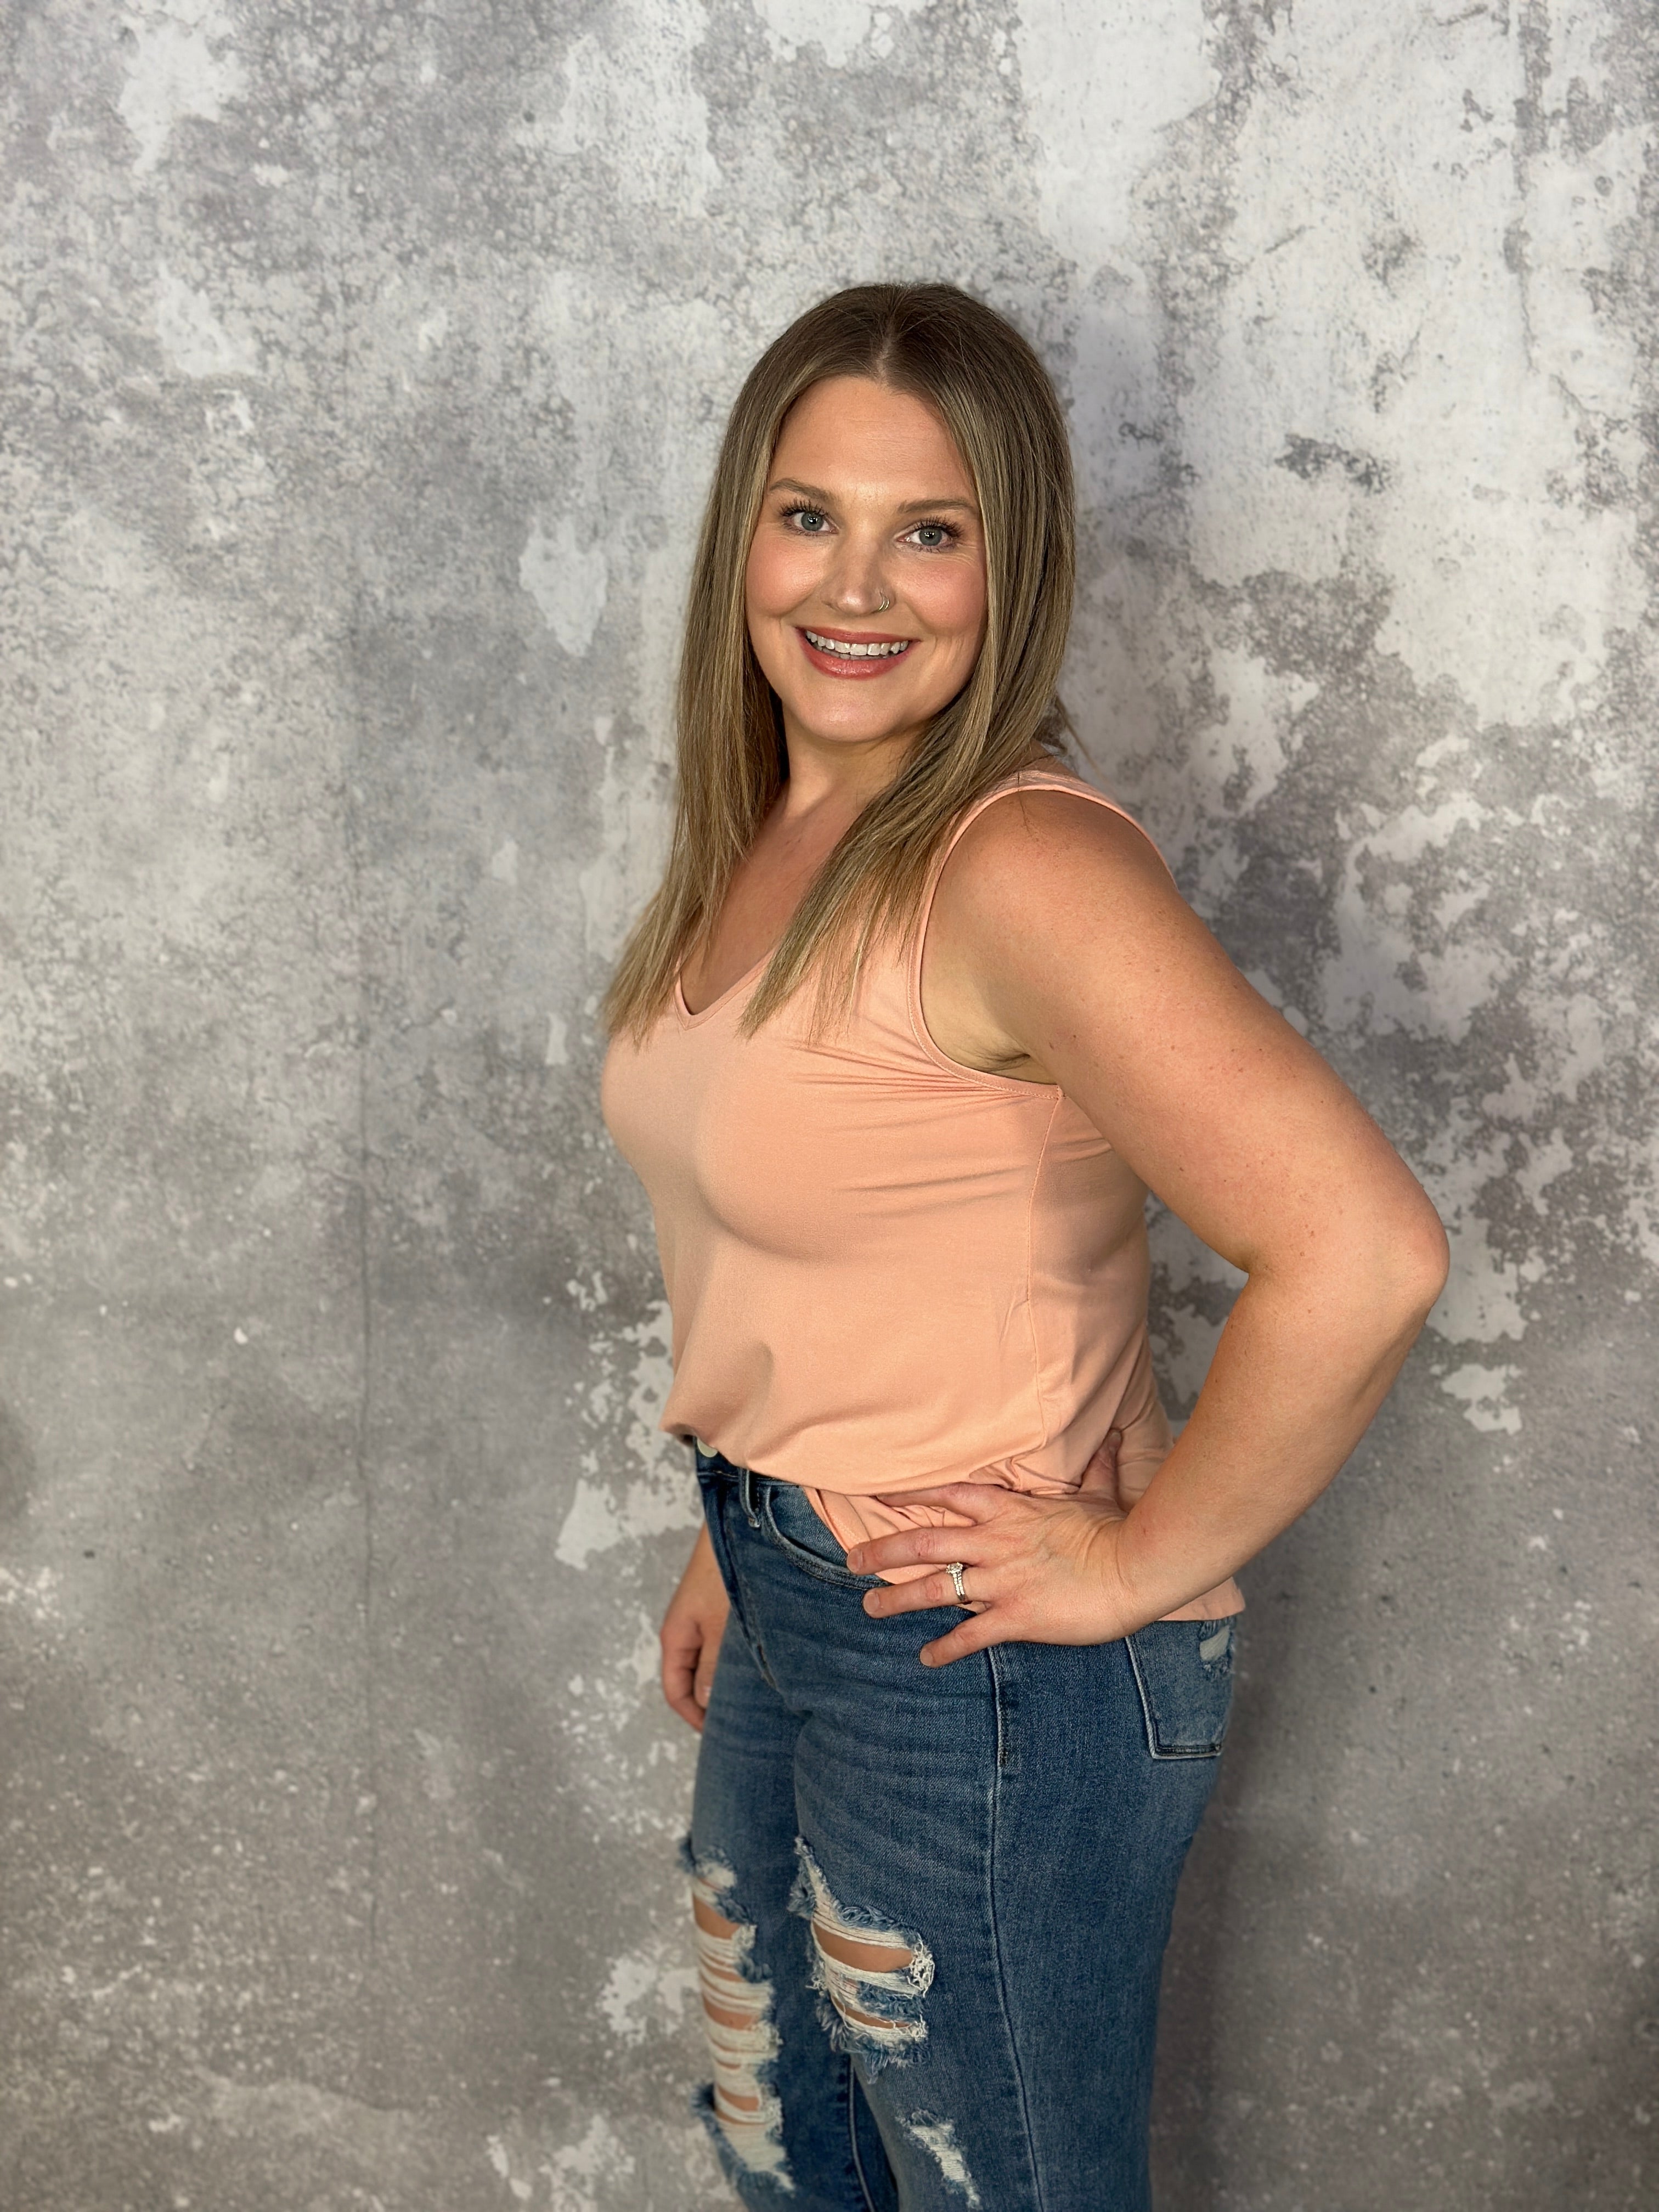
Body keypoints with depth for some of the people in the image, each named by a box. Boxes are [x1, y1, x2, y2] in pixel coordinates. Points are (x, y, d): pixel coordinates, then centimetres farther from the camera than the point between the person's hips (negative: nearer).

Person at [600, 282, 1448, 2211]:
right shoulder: (766, 836, 2)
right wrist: (738, 1539, 16)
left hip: (989, 1668, -8)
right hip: (796, 1614, 9)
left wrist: (1145, 1562, -22)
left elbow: (1360, 1253, -34)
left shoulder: (1024, 869, -26)